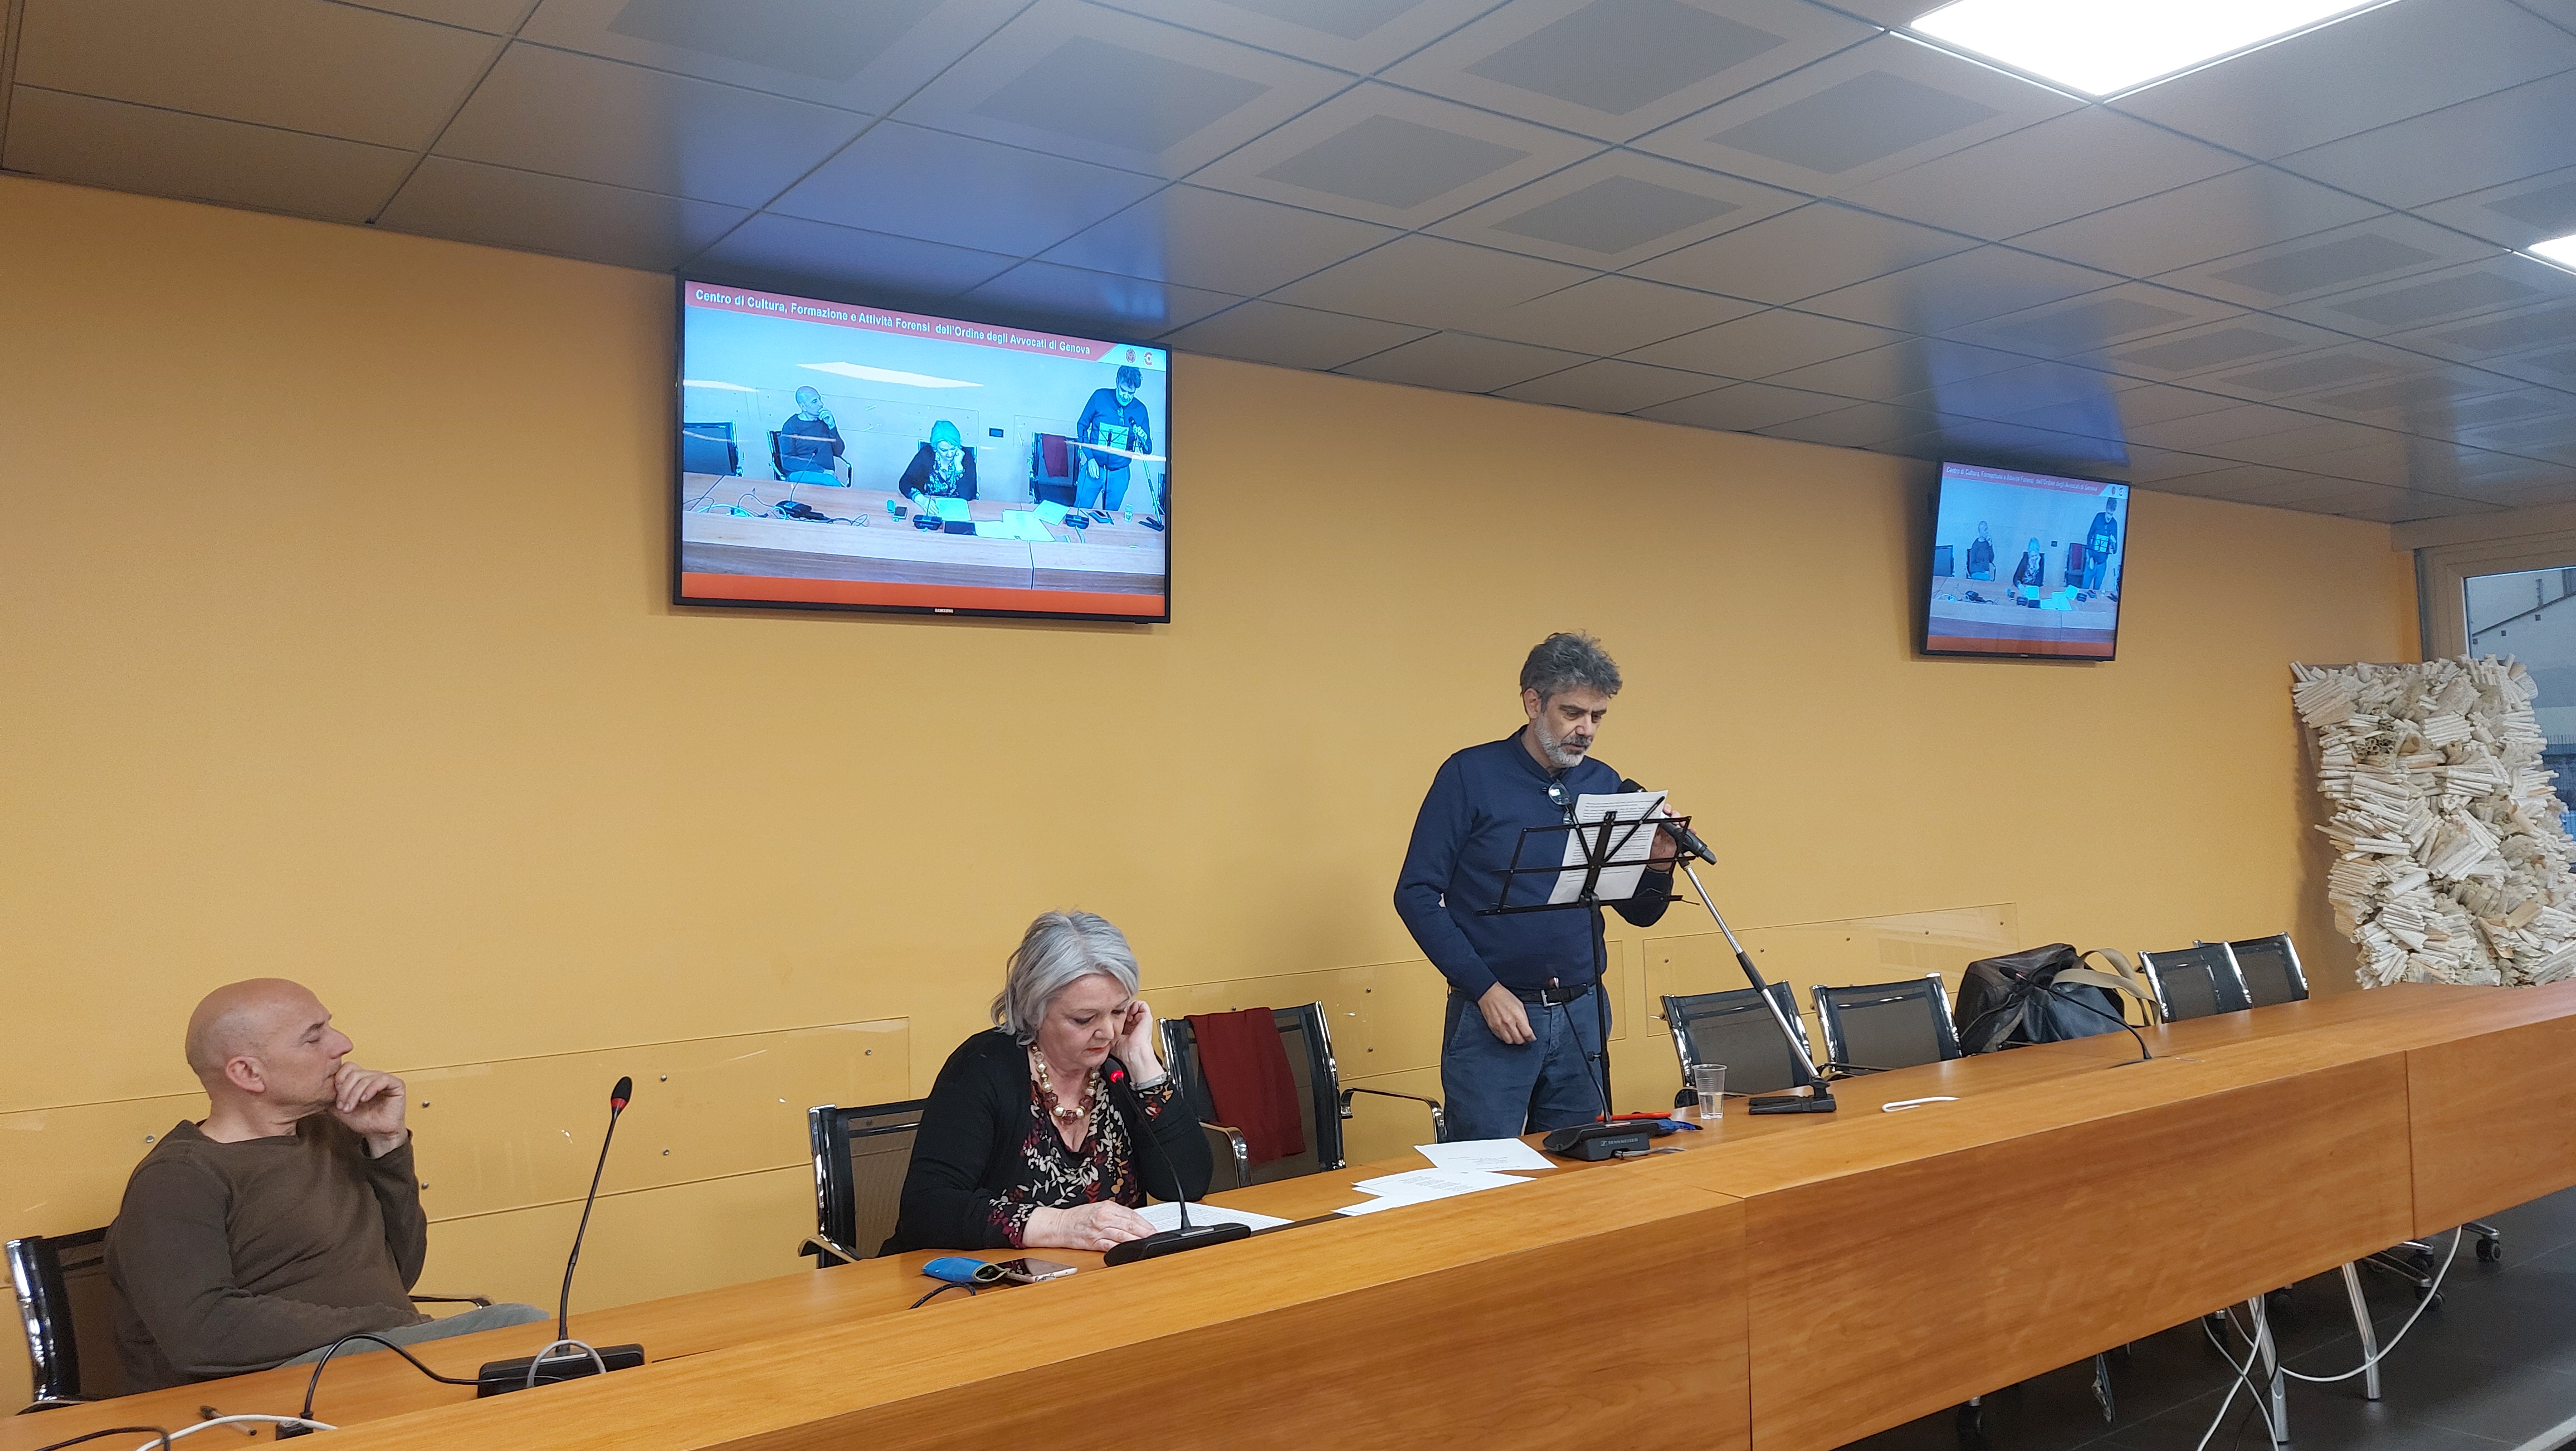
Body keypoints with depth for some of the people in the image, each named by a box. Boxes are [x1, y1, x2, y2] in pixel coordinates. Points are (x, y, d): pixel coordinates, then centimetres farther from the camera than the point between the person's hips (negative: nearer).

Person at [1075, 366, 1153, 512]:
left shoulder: (1140, 410, 0)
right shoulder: (1100, 397, -5)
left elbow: (1148, 450, 5)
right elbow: (1082, 426, 2)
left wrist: (1144, 440, -20)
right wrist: (1090, 458, -8)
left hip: (1119, 474, 1)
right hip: (1094, 467, -1)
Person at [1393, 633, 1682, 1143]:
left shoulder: (1605, 785, 7)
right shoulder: (1470, 776, -7)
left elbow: (1640, 913, 11)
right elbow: (1416, 895, -9)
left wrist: (1659, 865, -11)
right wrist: (1484, 989, -14)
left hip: (1582, 1017, 5)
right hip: (1490, 1016, -4)